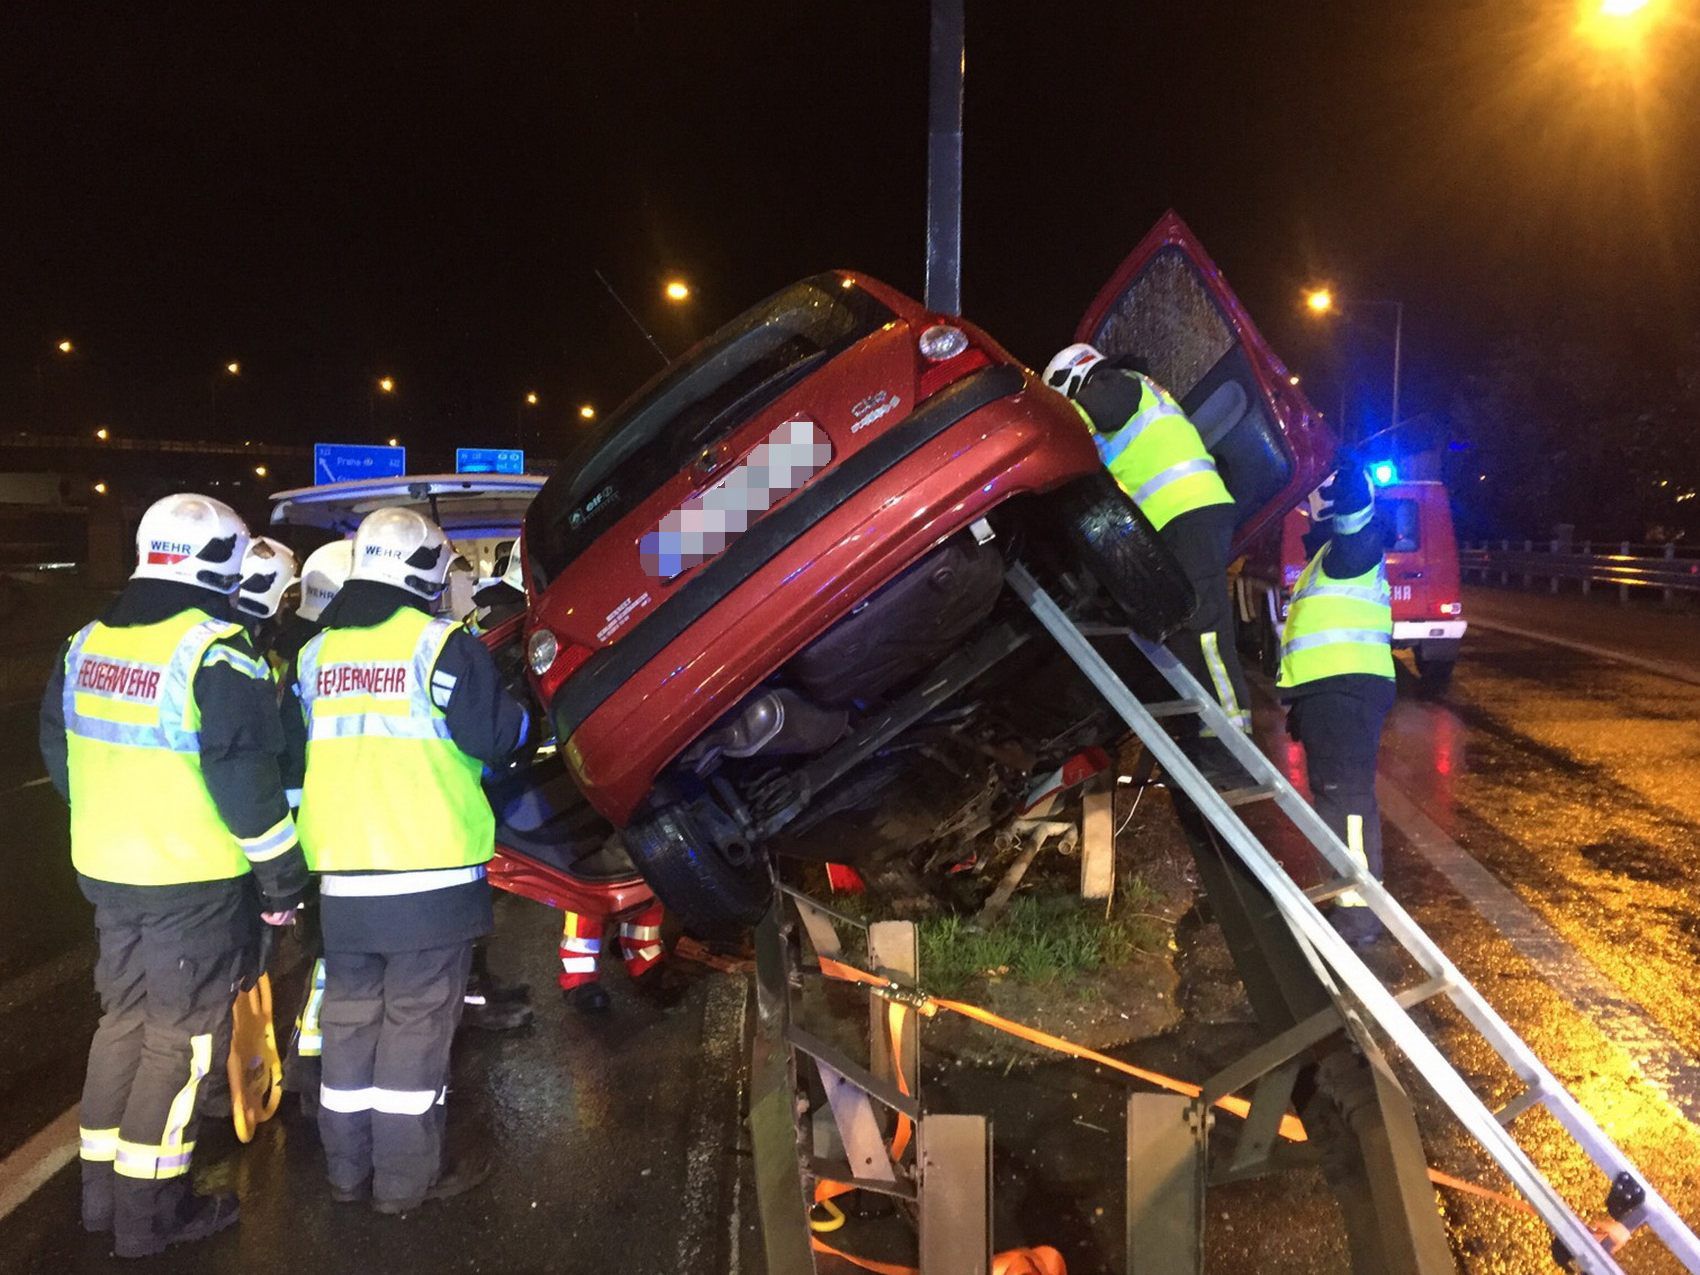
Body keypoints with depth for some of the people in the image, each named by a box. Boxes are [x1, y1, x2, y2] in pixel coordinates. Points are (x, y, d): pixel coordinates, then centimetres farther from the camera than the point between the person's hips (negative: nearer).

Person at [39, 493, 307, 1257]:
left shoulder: (87, 644, 6)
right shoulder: (217, 653, -18)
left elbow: (62, 753, 14)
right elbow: (247, 782, -19)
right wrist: (283, 878, -10)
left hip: (105, 871, 7)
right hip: (196, 881, -7)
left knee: (123, 1020, 20)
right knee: (180, 1040, 5)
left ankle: (101, 1192, 30)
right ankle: (149, 1214, 13)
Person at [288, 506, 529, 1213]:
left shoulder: (315, 652, 10)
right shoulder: (440, 643, -10)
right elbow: (492, 736, -12)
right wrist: (518, 709, 7)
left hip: (342, 874, 6)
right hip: (430, 870, -6)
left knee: (350, 1016, 15)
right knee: (417, 1023, 2)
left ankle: (347, 1167, 25)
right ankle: (406, 1177, 10)